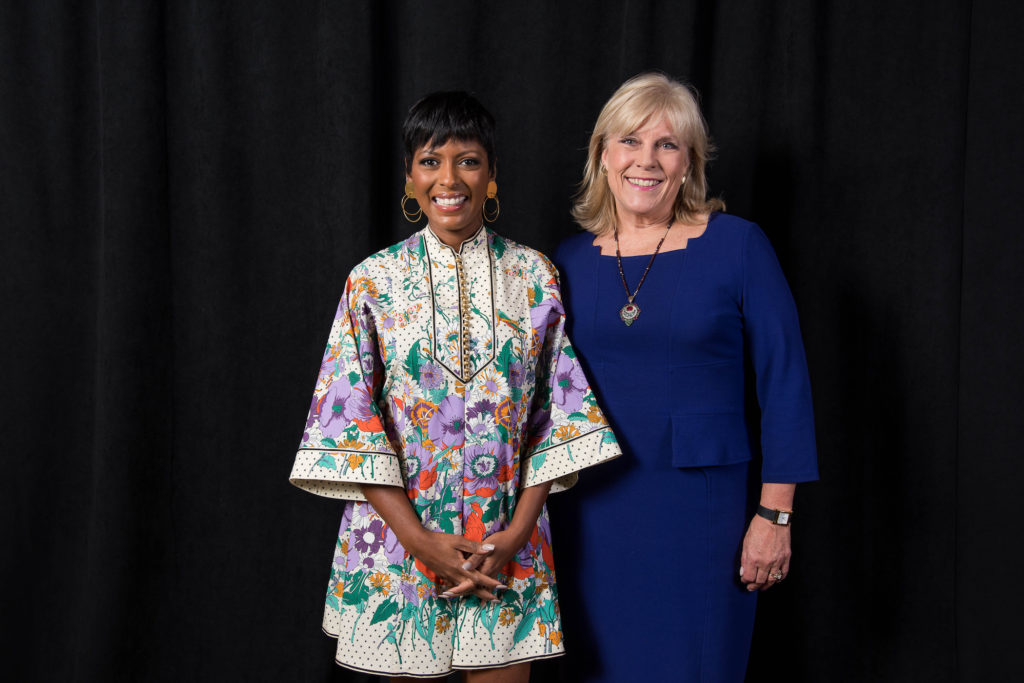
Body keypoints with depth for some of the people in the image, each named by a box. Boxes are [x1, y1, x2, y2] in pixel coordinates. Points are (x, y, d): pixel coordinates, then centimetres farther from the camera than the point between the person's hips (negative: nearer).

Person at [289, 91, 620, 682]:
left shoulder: (534, 277, 2)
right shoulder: (374, 280, 0)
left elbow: (559, 413, 1)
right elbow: (350, 418, -4)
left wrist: (518, 531, -9)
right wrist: (419, 539, -13)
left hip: (506, 543, 1)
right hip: (398, 535, 0)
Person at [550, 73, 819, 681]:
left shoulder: (737, 245, -5)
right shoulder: (570, 260, 6)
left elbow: (784, 381, -5)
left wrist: (775, 514, -9)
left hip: (700, 511, -3)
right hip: (593, 511, 3)